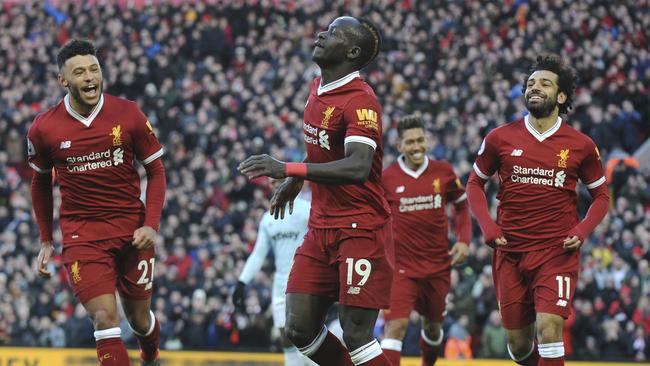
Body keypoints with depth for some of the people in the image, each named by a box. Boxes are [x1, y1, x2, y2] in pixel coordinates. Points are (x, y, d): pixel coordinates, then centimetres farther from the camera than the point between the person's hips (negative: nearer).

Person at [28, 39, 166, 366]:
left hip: (131, 230, 1)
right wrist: (46, 241, 13)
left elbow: (155, 171, 3)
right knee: (105, 318, -17)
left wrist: (151, 225, -9)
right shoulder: (44, 128, -4)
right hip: (81, 236, -1)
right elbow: (41, 182, 13)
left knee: (139, 319, 14)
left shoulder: (128, 115, -6)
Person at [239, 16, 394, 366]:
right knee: (300, 330, 6)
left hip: (360, 229, -9)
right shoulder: (317, 88, 11)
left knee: (356, 337, -10)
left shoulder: (360, 101, -17)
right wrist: (294, 182, 29)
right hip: (321, 229, 9)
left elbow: (357, 167, -31)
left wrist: (288, 169, -35)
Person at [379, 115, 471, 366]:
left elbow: (461, 206, 15)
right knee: (395, 325, -19)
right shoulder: (387, 178, -6)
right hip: (401, 266, -3)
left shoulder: (443, 172, 0)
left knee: (432, 324, 19)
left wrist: (464, 240, 3)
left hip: (438, 265, 3)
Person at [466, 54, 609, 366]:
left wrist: (582, 231, -7)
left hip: (557, 252, -2)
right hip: (510, 252, 2)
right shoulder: (500, 138, 2)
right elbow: (475, 183, 13)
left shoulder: (580, 146, 0)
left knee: (548, 326, -21)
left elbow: (601, 196, 10)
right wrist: (487, 226, -2)